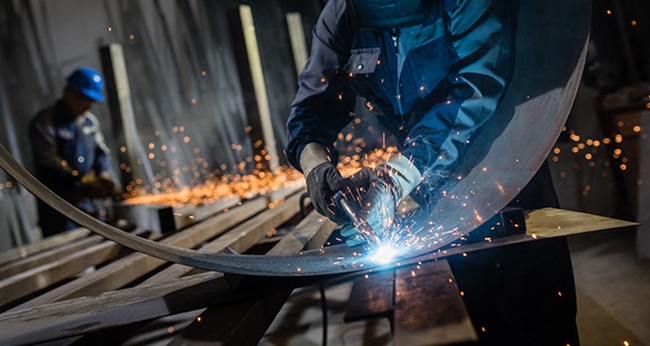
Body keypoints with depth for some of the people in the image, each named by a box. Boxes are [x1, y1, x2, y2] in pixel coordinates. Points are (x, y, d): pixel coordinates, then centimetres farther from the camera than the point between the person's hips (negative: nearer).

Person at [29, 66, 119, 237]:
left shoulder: (90, 121, 13)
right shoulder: (44, 121, -9)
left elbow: (102, 152, 15)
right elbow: (50, 160, -20)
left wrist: (104, 175, -6)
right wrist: (83, 180, -28)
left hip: (86, 201, 6)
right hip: (57, 204, -6)